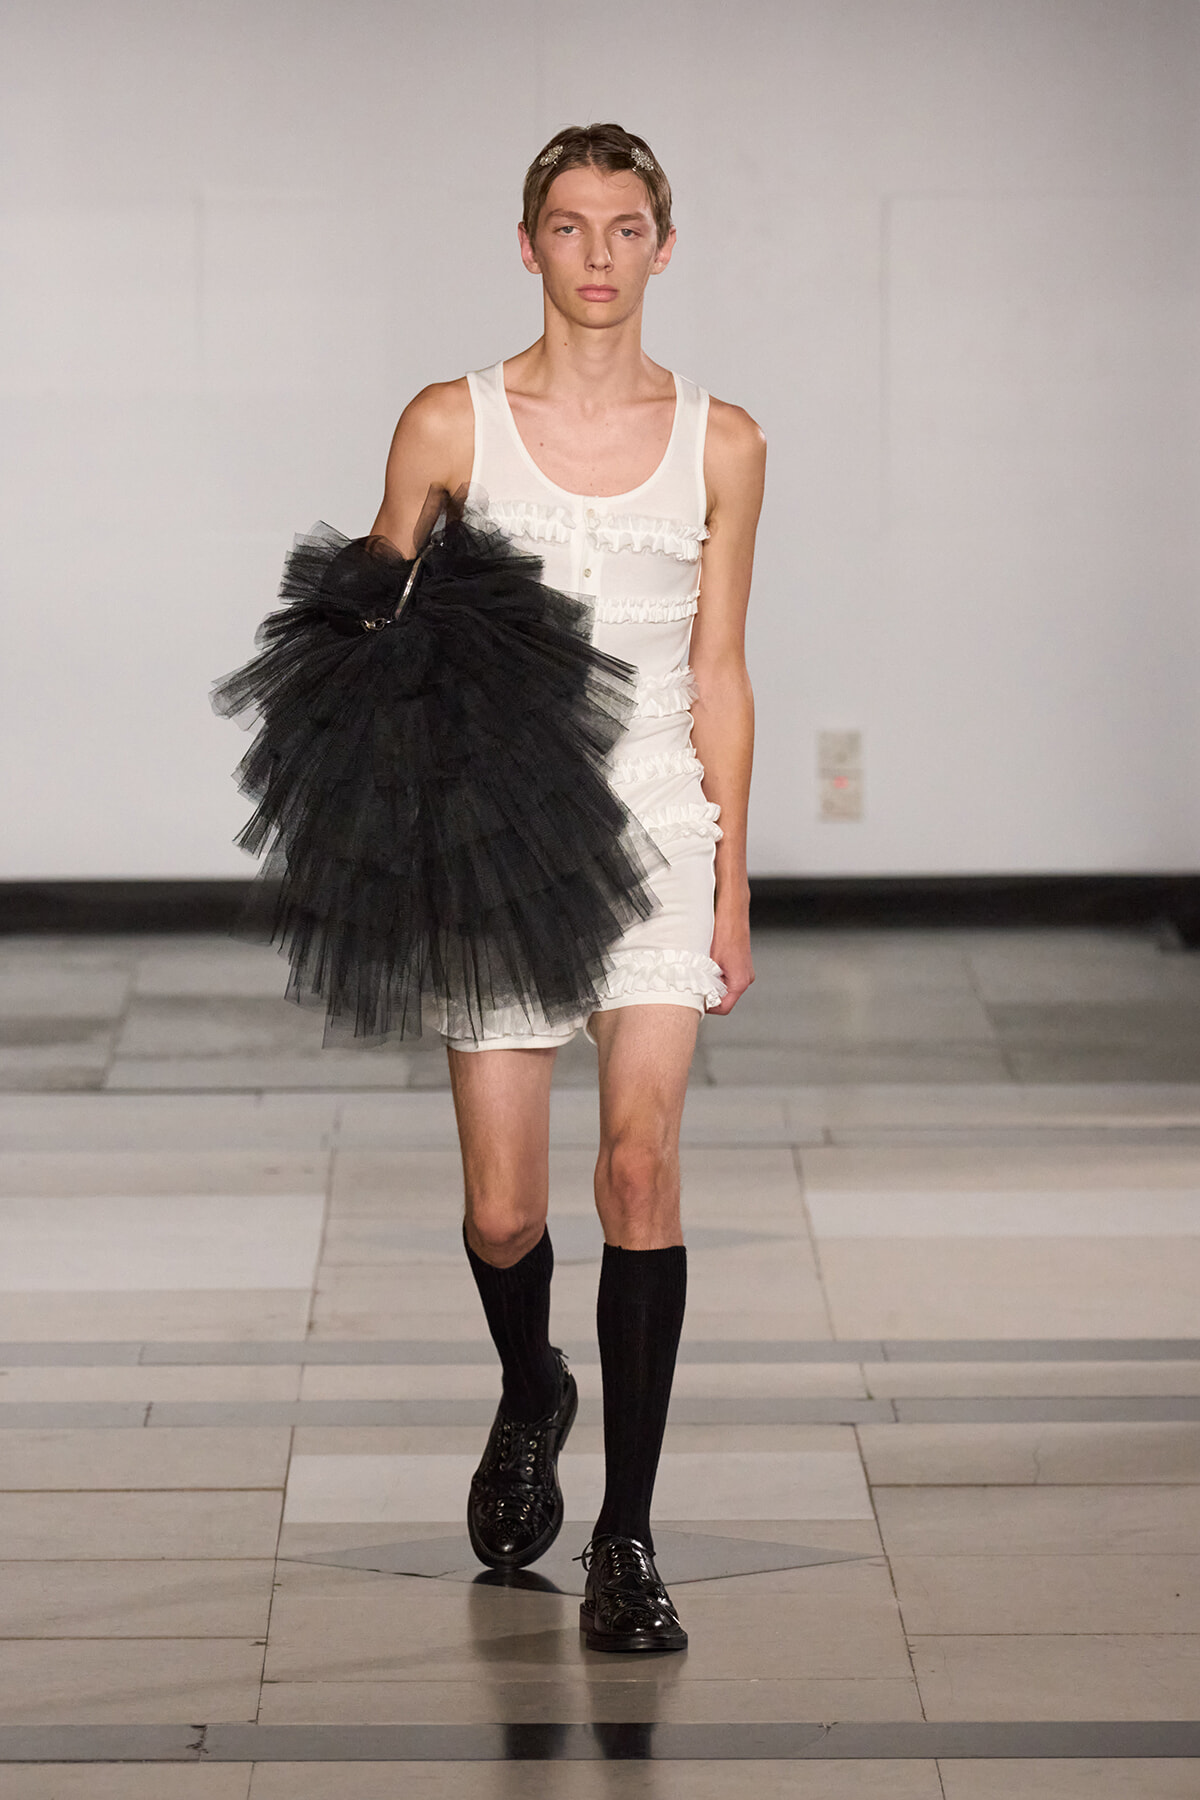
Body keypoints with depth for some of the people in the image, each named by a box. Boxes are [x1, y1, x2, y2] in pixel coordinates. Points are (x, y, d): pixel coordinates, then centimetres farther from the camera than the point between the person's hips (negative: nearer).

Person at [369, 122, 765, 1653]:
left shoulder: (718, 444, 5)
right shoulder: (451, 425, 0)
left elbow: (718, 672, 9)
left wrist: (730, 881, 7)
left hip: (655, 823, 0)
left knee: (640, 1163, -14)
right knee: (505, 1211, 2)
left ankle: (625, 1540, -6)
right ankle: (530, 1397, 38)